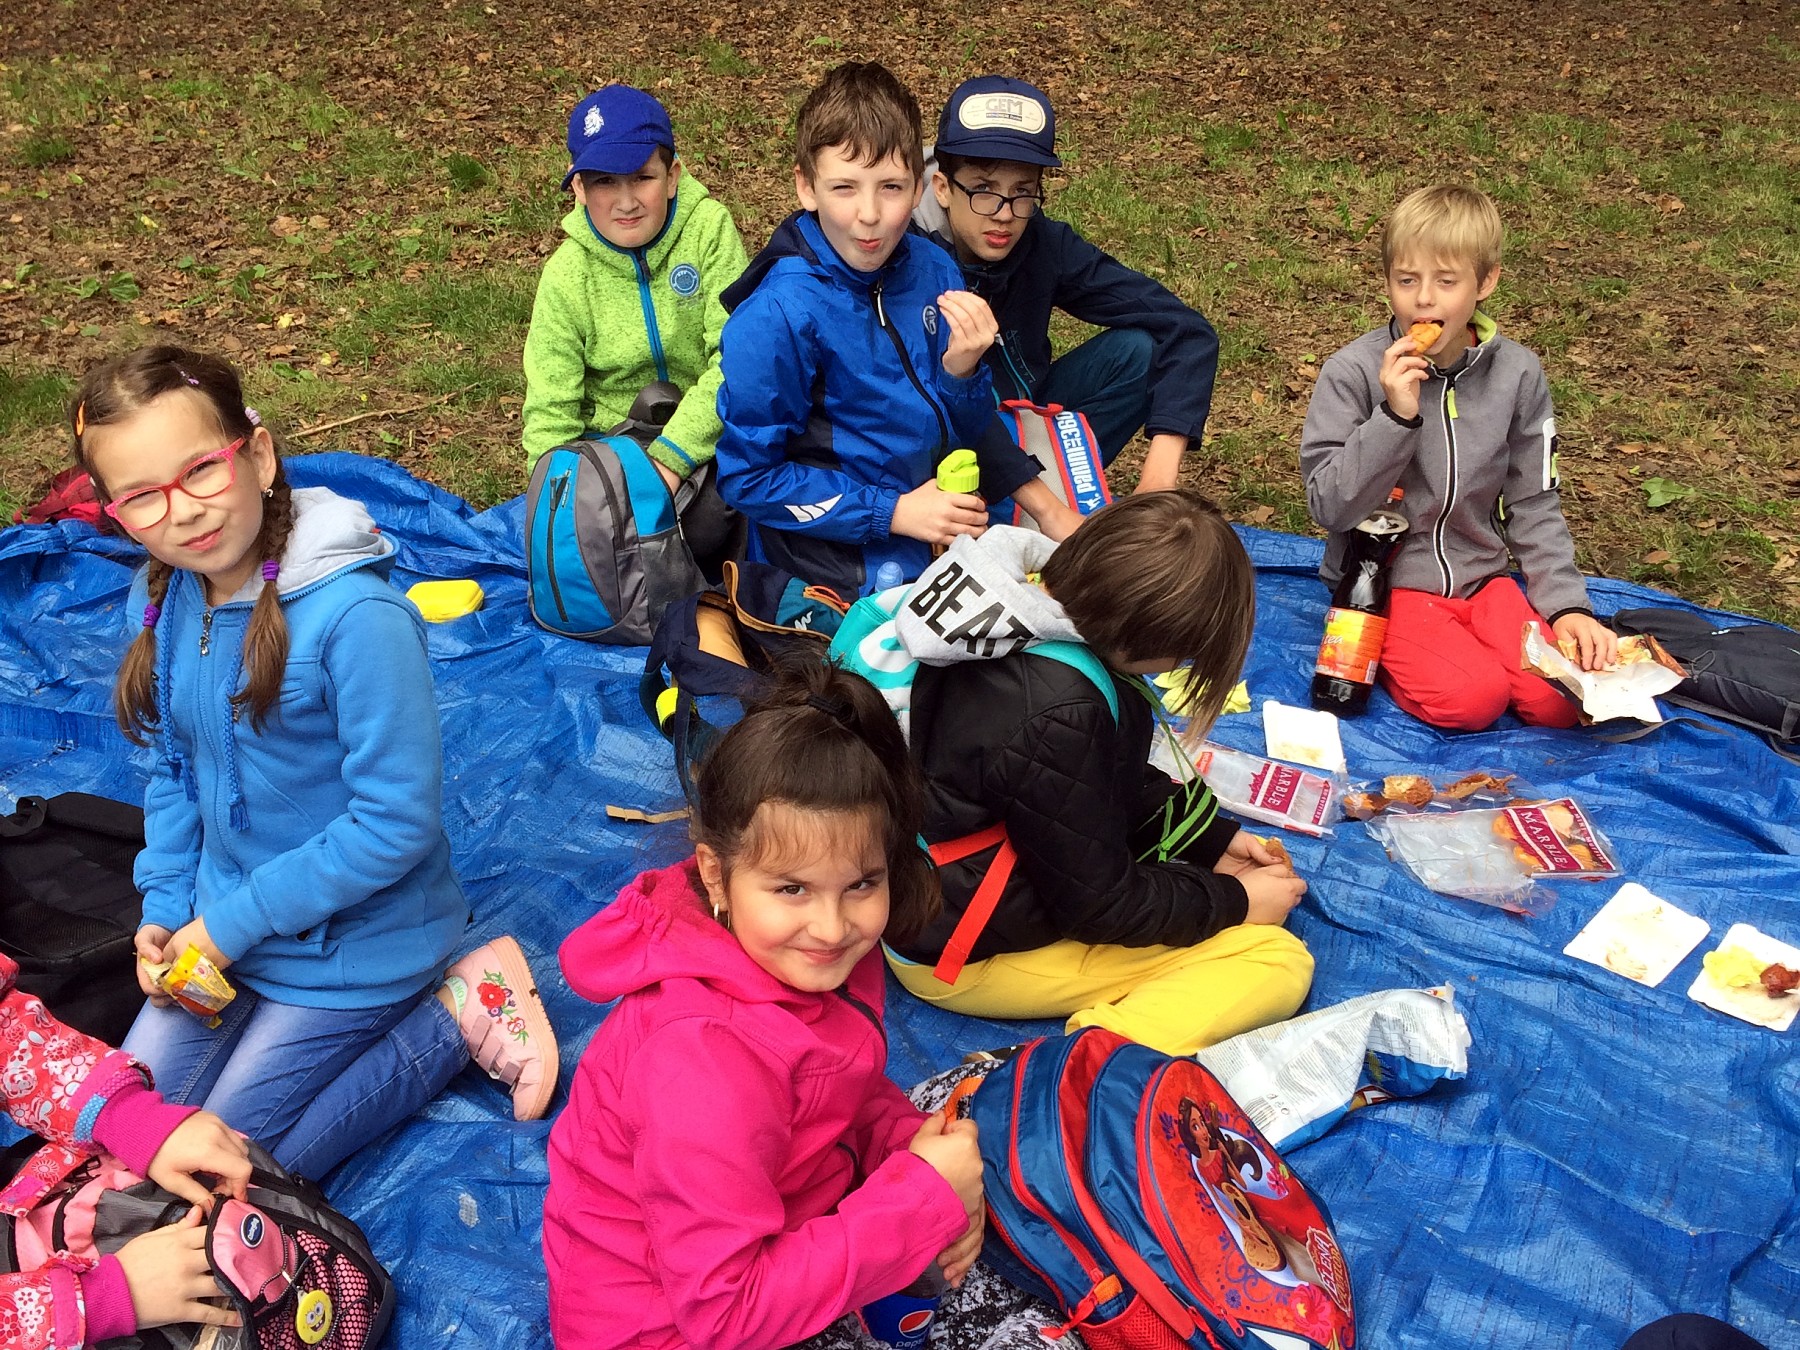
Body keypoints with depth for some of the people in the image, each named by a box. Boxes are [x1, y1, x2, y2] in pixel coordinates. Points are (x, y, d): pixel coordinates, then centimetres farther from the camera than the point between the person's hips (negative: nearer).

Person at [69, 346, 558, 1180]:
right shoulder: (160, 601, -5)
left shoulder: (357, 617, -29)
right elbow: (174, 773, 9)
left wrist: (231, 922, -18)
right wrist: (163, 913, -2)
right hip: (225, 928, 7)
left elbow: (396, 822, -25)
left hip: (351, 947, -7)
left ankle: (459, 1015, 4)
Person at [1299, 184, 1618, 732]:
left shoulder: (1517, 374, 0)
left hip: (1482, 576, 4)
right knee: (1473, 698, -26)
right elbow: (1330, 507, -14)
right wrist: (1395, 417, -25)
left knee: (1559, 699, -17)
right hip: (1386, 581, -3)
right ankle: (1383, 653, 1)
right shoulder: (1351, 373, -11)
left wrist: (1566, 604, -7)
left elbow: (1534, 506, 5)